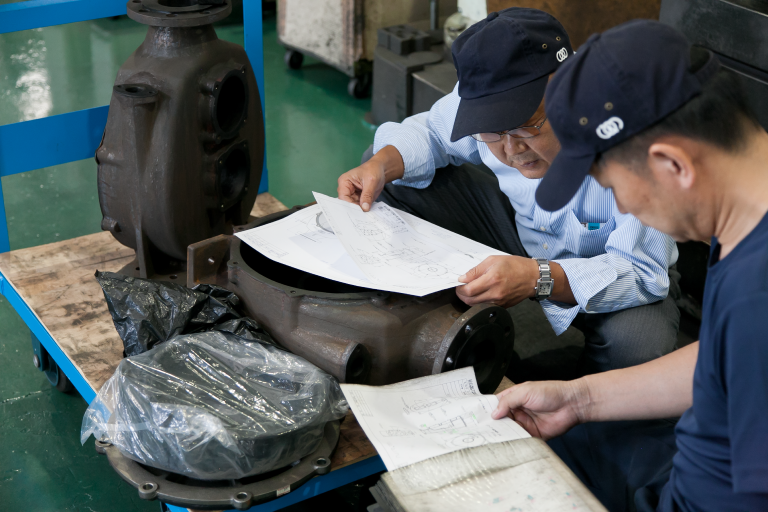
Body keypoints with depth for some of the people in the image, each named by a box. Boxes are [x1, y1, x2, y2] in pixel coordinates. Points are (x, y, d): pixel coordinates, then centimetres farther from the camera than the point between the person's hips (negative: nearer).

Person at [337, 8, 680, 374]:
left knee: (639, 346, -38)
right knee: (394, 182, -10)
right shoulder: (483, 94, -23)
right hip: (518, 224, 4)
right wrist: (381, 165, -23)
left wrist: (540, 279, -49)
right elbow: (432, 133, 0)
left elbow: (643, 271, -34)